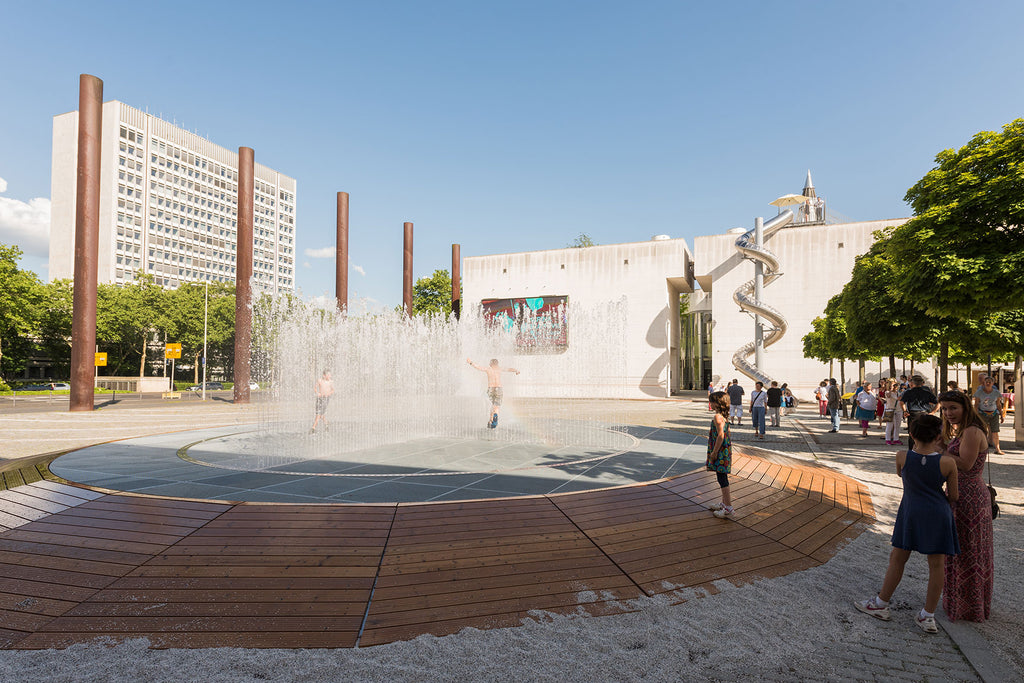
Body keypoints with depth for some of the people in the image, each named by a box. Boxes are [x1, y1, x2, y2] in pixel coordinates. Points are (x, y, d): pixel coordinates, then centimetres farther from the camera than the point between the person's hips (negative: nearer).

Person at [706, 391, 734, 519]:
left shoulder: (718, 417, -19)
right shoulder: (725, 416, 10)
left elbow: (721, 435, -23)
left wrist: (714, 452, -18)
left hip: (720, 450, -10)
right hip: (726, 449, 10)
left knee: (722, 477, -4)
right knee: (722, 477, 18)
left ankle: (728, 508, -1)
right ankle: (724, 503, 29)